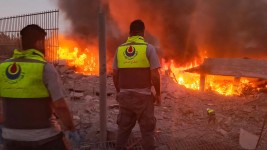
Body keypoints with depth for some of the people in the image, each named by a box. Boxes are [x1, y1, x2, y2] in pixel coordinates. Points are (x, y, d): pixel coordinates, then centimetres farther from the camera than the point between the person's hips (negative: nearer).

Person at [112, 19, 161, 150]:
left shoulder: (120, 49, 2)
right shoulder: (148, 48, -8)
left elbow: (115, 75, 5)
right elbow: (155, 75, -12)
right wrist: (158, 93, 1)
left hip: (124, 95, 4)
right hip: (143, 95, -3)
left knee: (123, 127, 18)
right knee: (147, 129, 10)